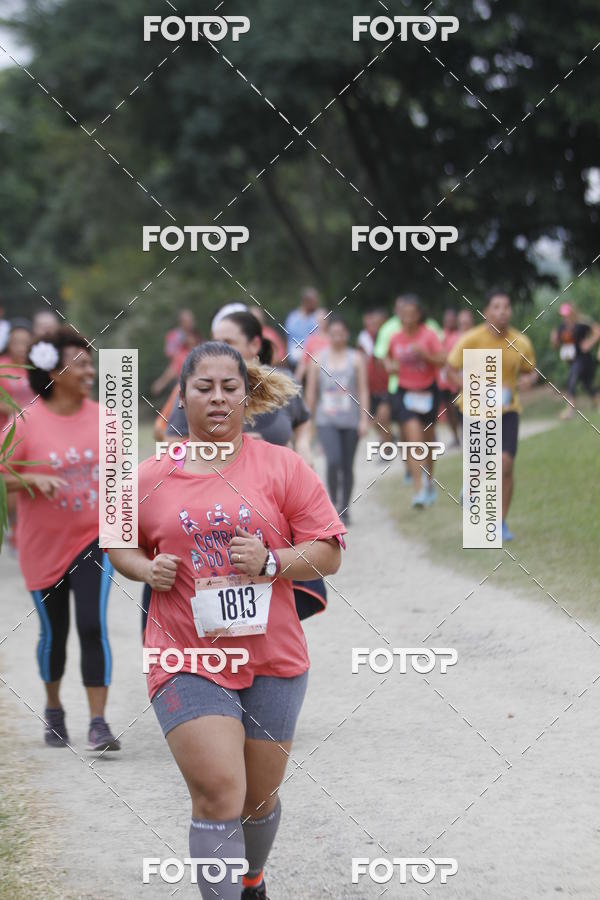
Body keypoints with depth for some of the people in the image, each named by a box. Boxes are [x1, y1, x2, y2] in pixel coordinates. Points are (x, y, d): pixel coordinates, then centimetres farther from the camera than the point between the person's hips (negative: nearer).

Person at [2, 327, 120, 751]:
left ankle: (98, 723, -9)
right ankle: (54, 709, 36)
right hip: (43, 546, -1)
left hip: (93, 540, 1)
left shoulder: (102, 417, -1)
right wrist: (35, 479, -25)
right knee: (54, 632, 12)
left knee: (93, 626, -13)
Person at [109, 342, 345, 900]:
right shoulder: (151, 478, 3)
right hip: (187, 660, -1)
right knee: (218, 796, -15)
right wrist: (147, 570, -4)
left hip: (272, 659, 1)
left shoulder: (282, 466, 0)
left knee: (259, 796, 15)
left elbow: (329, 554, -1)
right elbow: (120, 545, 18)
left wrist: (271, 562, -18)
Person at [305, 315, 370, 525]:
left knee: (347, 466, 5)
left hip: (350, 421, 1)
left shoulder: (356, 359, 3)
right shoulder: (318, 359, 4)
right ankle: (333, 503, 0)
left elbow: (363, 390, 1)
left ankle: (344, 508, 18)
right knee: (333, 461, -18)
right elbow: (311, 391, 8)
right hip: (326, 420, -1)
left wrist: (364, 419, -6)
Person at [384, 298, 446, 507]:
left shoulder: (429, 335, -7)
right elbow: (388, 358, 18)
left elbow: (442, 360, -13)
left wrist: (423, 353, -27)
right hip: (405, 392, 0)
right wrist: (390, 366, -4)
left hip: (427, 391, 0)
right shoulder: (396, 339, 0)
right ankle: (419, 489, -19)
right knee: (413, 437, -15)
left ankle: (429, 481, 37)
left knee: (427, 437, 14)